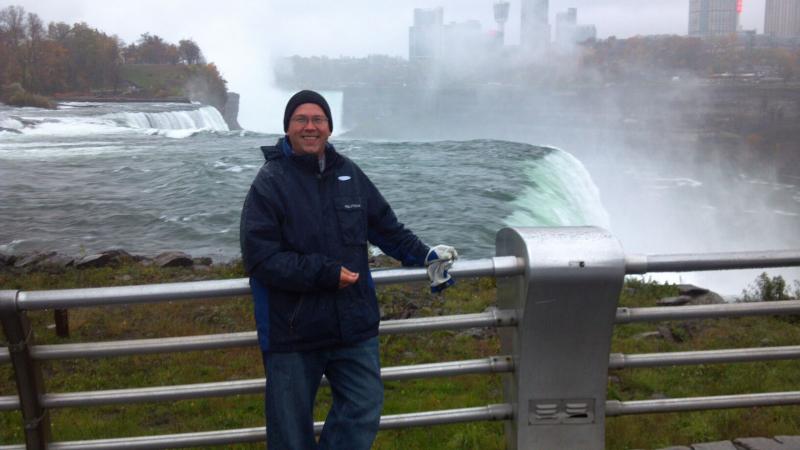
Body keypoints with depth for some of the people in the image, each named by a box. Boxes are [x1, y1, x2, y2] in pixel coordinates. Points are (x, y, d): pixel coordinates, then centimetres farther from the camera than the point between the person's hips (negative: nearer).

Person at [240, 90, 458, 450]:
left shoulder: (349, 173, 7)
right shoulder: (270, 182, -9)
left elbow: (385, 226, 15)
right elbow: (260, 256, -17)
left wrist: (424, 256, 5)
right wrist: (325, 273, -21)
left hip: (354, 324, 4)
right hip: (293, 332, -4)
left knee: (364, 410, 10)